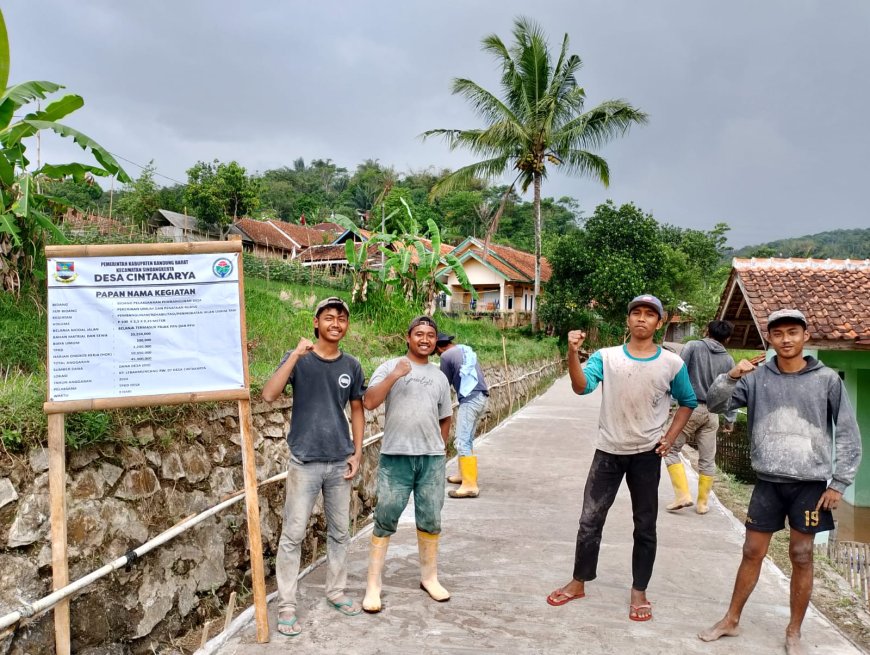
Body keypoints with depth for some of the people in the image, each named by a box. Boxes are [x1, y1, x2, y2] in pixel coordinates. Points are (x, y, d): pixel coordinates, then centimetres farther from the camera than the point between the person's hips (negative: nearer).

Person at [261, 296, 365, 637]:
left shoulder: (351, 366, 4)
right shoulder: (298, 358, -6)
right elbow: (268, 395, -20)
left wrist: (357, 452, 5)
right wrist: (296, 355, -26)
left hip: (340, 462, 4)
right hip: (305, 462, -4)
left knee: (340, 531, 14)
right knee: (293, 534, 1)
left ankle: (336, 591, 30)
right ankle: (286, 605, 12)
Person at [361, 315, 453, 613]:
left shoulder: (440, 377, 11)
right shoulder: (389, 367, -1)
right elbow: (369, 402, -15)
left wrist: (437, 448, 13)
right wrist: (395, 375, -20)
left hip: (432, 459, 4)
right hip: (396, 457, -3)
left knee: (430, 520, 12)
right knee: (385, 520, 1)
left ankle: (429, 577, 28)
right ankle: (373, 585, 10)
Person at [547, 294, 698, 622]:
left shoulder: (672, 363, -3)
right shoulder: (606, 357, -4)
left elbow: (688, 402, 12)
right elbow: (582, 386, -20)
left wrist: (670, 438, 1)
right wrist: (572, 353, -35)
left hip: (647, 455, 0)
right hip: (609, 451, 0)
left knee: (645, 526, 10)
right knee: (590, 520, 6)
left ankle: (639, 591, 24)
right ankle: (578, 582, 22)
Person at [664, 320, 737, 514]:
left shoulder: (693, 346, -3)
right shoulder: (728, 360, 7)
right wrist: (730, 419, 16)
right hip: (712, 413, 4)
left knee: (671, 450, 7)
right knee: (707, 460, 12)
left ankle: (683, 495, -2)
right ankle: (703, 502, 20)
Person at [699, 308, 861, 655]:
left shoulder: (827, 379, -4)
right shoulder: (757, 377, -1)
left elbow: (848, 434, 0)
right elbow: (715, 404, -4)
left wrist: (839, 483, -4)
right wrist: (731, 377, -22)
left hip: (810, 483, -1)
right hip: (768, 481, 1)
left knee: (801, 556, 7)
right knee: (752, 552, 9)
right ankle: (731, 620, 23)